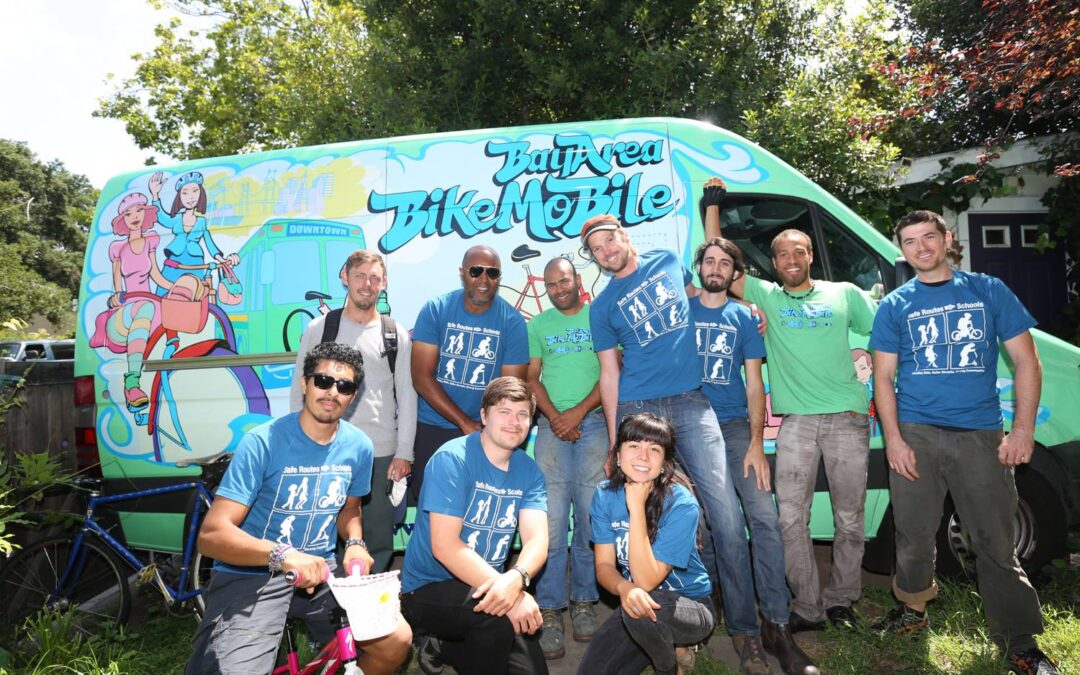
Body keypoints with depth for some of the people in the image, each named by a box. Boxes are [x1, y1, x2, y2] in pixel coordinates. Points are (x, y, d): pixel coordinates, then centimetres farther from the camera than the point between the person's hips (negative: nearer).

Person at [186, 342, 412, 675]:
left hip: (318, 571, 5)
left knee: (397, 640, -8)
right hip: (250, 576, -4)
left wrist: (355, 544, -5)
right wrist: (282, 555, -37)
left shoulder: (358, 446, -2)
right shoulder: (263, 442, -17)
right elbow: (212, 535, -21)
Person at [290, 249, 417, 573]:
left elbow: (407, 396, 5)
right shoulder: (319, 329, 4)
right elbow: (299, 390, 6)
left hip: (382, 454, 1)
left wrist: (404, 453, -1)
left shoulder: (396, 334, 6)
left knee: (379, 540, 8)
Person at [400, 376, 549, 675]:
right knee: (498, 612, -32)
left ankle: (442, 646, 21)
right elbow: (444, 546, -25)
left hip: (487, 586, 7)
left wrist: (515, 579, -34)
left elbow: (537, 542, -11)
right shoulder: (452, 458, -18)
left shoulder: (529, 470, -1)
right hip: (428, 588, -6)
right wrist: (506, 590, -33)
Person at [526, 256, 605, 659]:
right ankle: (550, 612, 1)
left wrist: (579, 412, -9)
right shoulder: (538, 325, 14)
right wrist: (555, 418, -4)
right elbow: (531, 377, 9)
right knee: (551, 521, -4)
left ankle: (584, 602, 13)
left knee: (590, 518, 0)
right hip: (552, 426, 1)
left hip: (594, 420, -1)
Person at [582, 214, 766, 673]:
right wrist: (613, 439, 6)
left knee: (726, 513, -9)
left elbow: (696, 295, 33)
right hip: (637, 410, 0)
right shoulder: (602, 307, 10)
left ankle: (744, 629, 3)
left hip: (691, 405, 1)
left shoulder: (667, 261, 13)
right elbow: (609, 373, 10)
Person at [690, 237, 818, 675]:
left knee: (764, 518, -11)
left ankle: (776, 626, -6)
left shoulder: (744, 318, 9)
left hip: (735, 425, 0)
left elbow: (755, 385, 5)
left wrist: (756, 444, -6)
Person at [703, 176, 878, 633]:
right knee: (791, 518, -3)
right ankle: (807, 608, 10)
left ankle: (840, 601, 24)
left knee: (850, 518, 8)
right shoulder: (765, 297, 9)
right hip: (796, 421, 0)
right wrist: (713, 204, 4)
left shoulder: (845, 294, 10)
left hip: (848, 417, 1)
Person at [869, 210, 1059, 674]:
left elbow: (1026, 361, 5)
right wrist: (893, 439, -6)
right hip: (915, 433, 1)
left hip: (981, 435, 0)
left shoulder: (988, 291, 7)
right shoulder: (895, 306, 7)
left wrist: (1023, 430, -4)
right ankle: (913, 610, 29)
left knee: (997, 544, 3)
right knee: (914, 539, 7)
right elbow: (883, 378, 5)